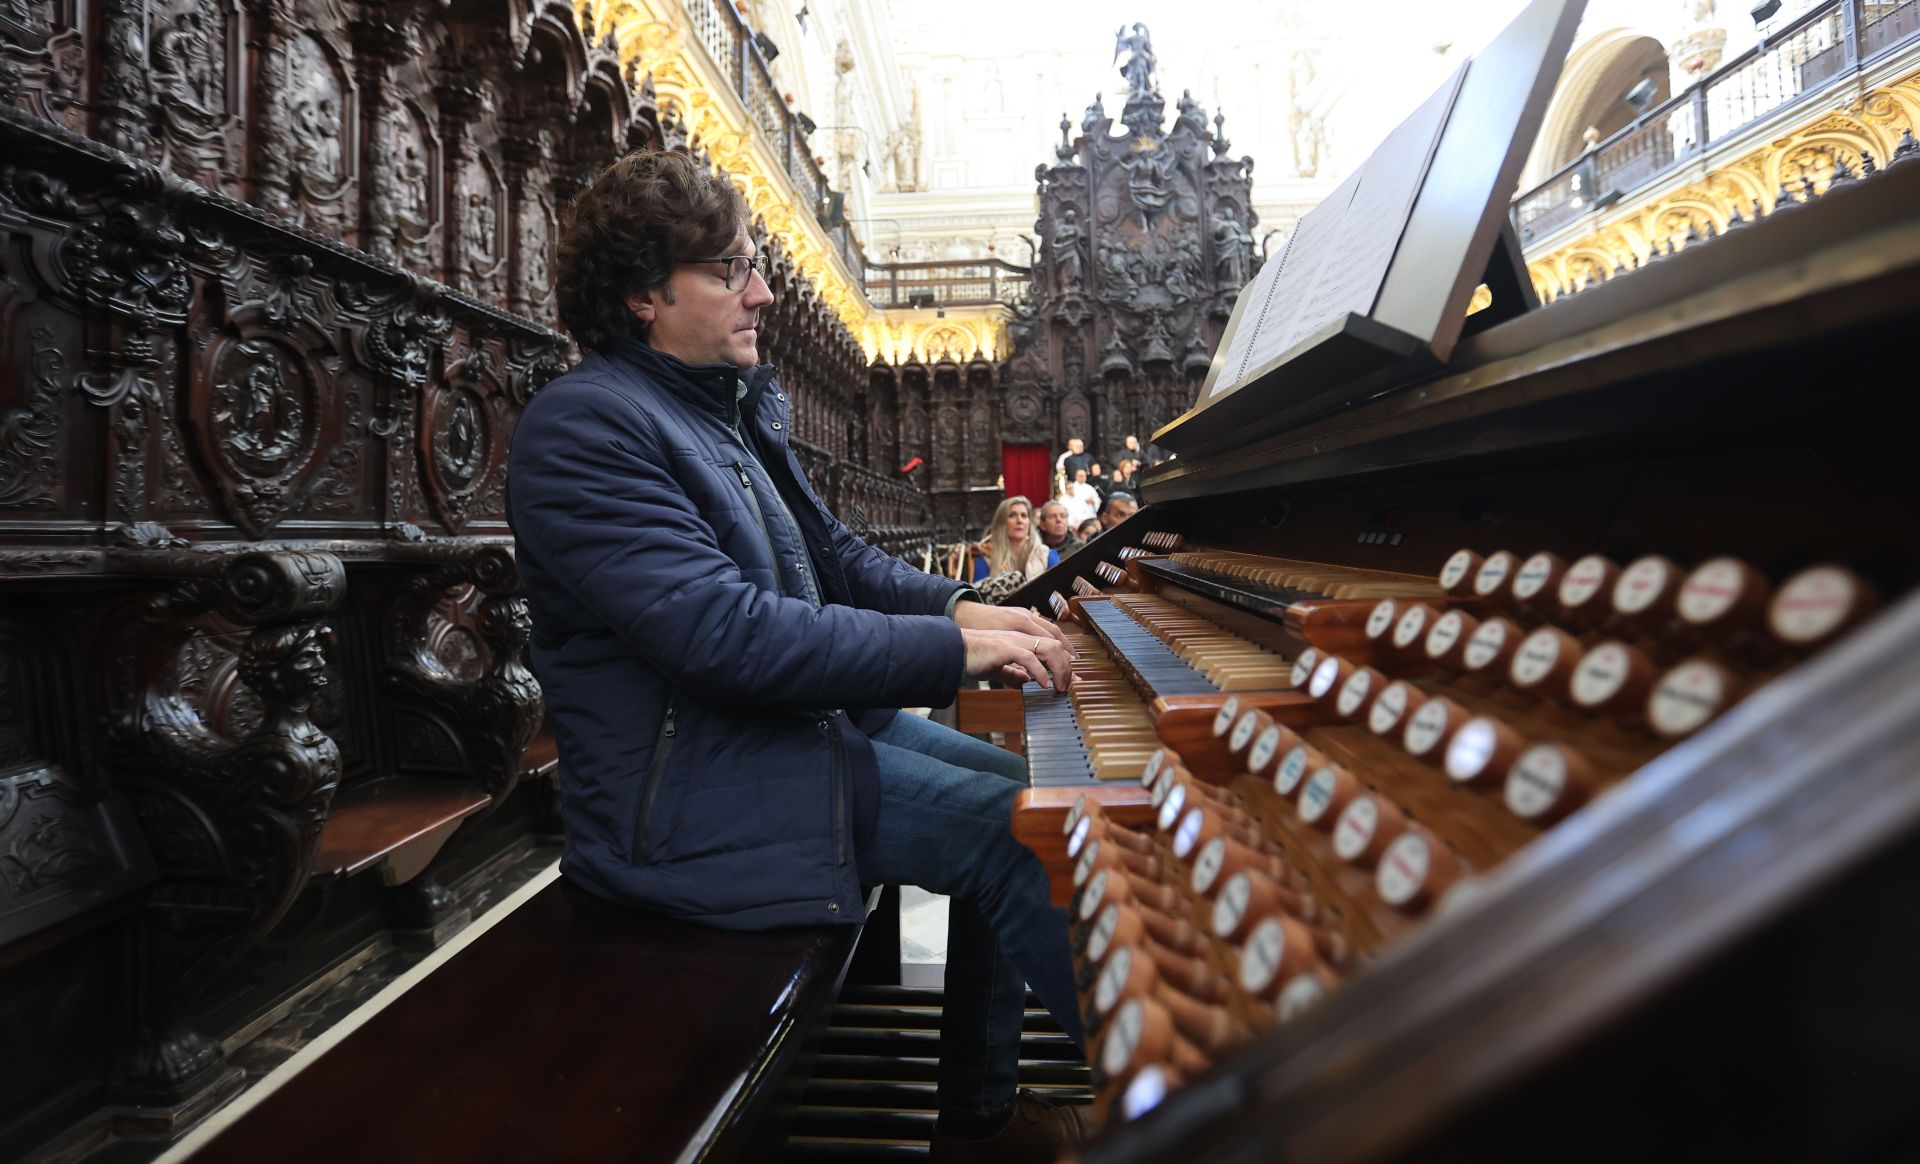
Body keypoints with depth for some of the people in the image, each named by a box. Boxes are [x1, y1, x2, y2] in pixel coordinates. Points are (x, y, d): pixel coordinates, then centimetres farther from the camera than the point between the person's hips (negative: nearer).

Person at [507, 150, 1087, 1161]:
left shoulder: (730, 410, 14)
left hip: (807, 713, 10)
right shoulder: (585, 424, -18)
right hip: (694, 786, -10)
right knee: (1011, 830, -16)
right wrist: (951, 649, -25)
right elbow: (727, 634, -28)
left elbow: (832, 556, 15)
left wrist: (961, 605, -2)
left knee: (1018, 787, 9)